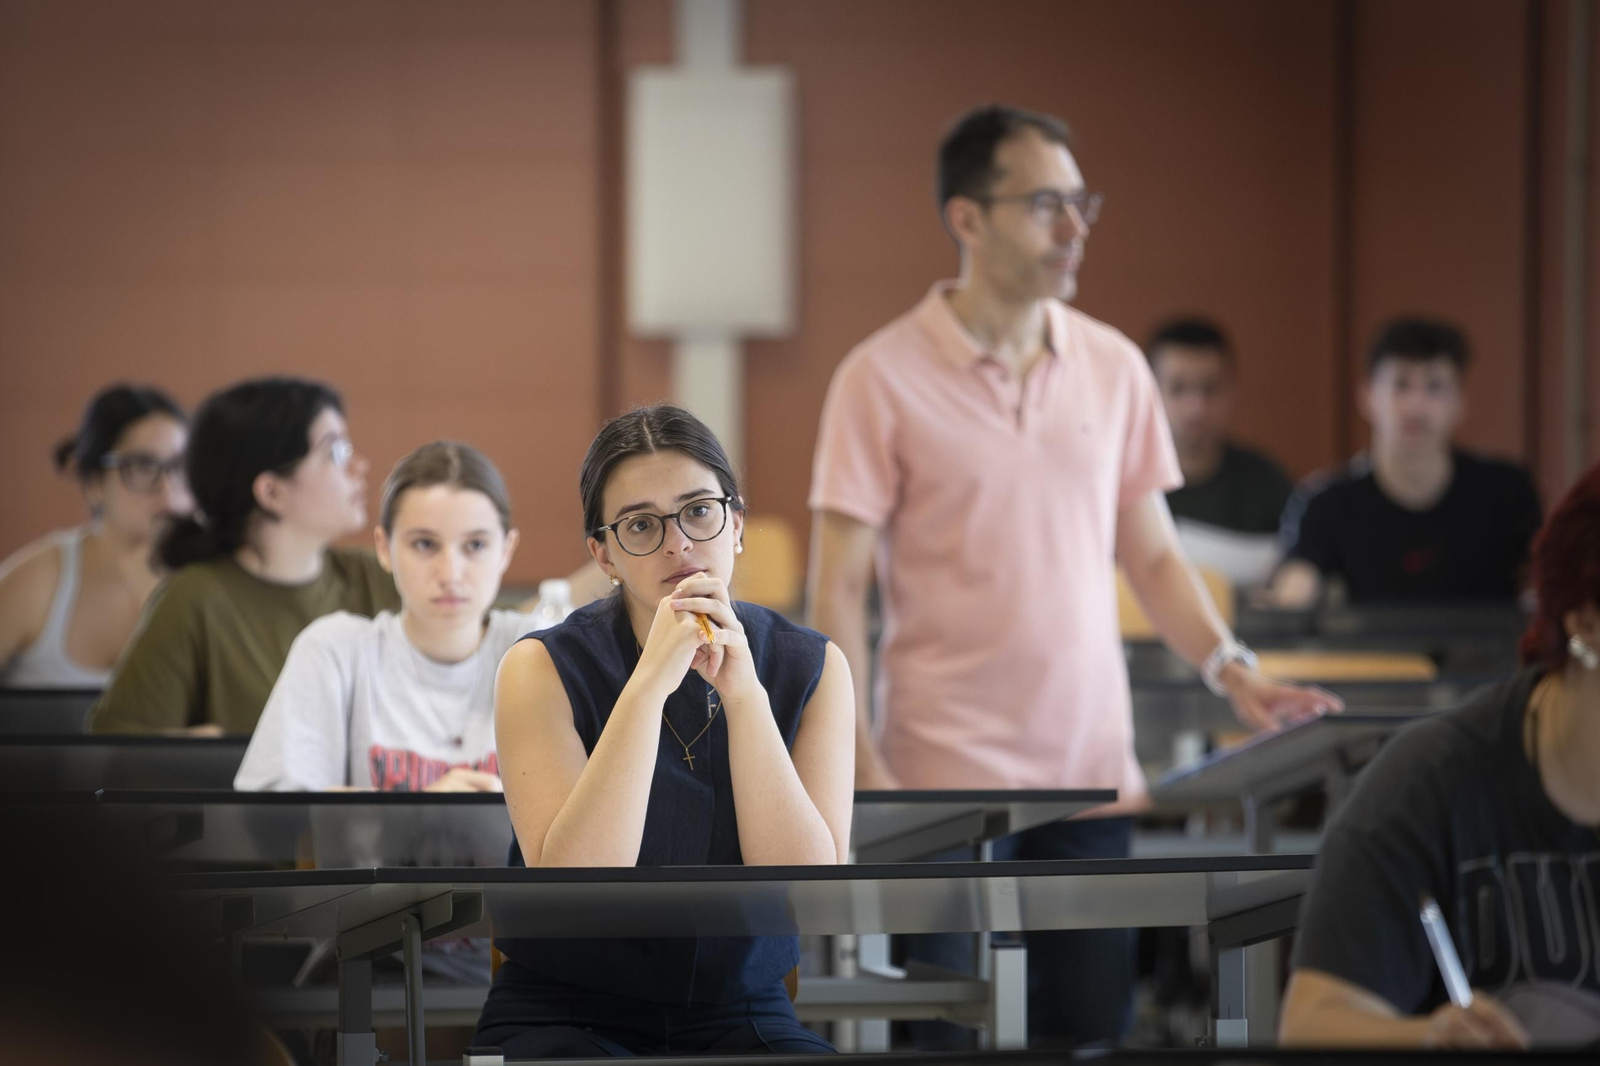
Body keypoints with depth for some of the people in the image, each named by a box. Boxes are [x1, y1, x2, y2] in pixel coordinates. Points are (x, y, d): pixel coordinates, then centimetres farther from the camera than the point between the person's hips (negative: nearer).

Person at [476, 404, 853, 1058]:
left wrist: (742, 694, -17)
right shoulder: (543, 668, -5)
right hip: (566, 1020, -2)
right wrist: (650, 684, -23)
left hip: (741, 1016, 2)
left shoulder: (811, 668, 2)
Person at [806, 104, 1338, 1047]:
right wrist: (861, 769, -14)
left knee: (1094, 1025, 4)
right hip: (948, 781, -4)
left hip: (1091, 769, 4)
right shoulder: (885, 377, -5)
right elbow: (838, 588, -5)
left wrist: (1231, 669, 0)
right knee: (959, 1039, -1)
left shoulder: (1113, 366, 9)